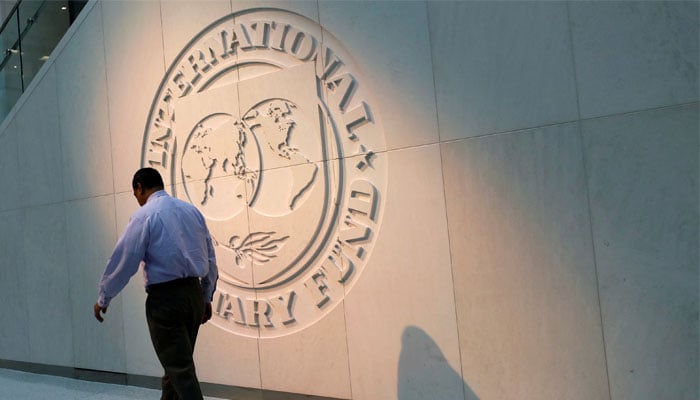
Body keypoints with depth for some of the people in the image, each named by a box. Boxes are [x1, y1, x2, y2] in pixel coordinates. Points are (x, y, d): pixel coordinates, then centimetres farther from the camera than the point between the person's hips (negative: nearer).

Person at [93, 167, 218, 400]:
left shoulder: (145, 215, -8)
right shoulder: (192, 211, 10)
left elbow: (124, 261, -6)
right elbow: (211, 259, 13)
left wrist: (103, 299, 6)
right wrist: (207, 297, 20)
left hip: (165, 298, -6)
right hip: (194, 294, 7)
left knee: (179, 369, -3)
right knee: (179, 363, 18)